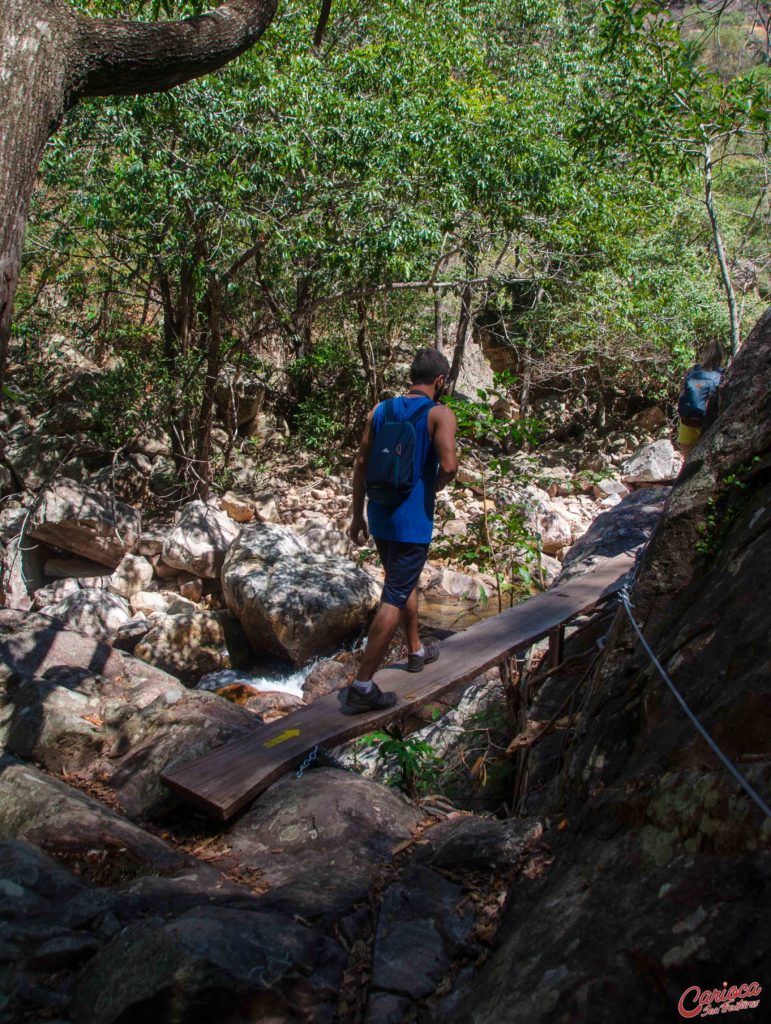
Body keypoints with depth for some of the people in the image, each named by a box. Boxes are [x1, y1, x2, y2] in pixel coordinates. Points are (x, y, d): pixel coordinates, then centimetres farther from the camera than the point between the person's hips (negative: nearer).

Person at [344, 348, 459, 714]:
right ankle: (362, 687, -4)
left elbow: (361, 464, 7)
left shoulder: (380, 410, 7)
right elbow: (449, 465, -23)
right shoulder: (440, 415, -9)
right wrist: (436, 485, 0)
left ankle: (416, 651, 45)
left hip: (379, 518, 7)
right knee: (394, 600, -3)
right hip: (412, 522, -7)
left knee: (406, 583, 26)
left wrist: (358, 515, 13)